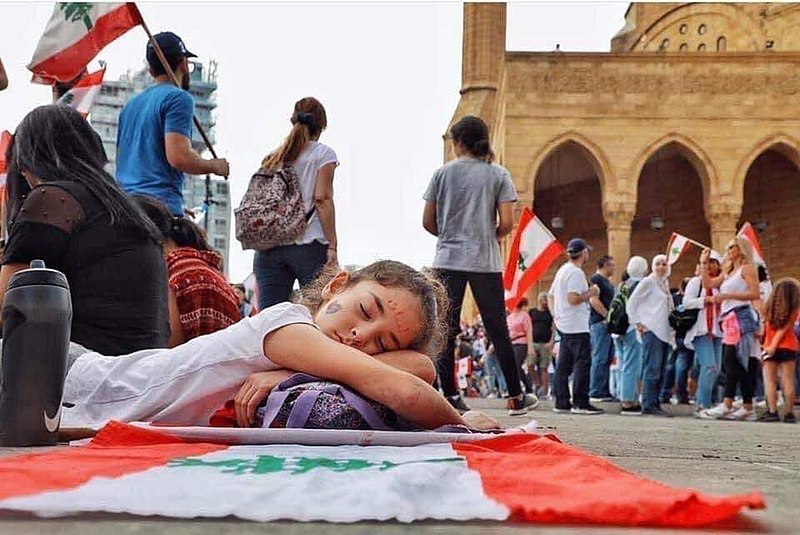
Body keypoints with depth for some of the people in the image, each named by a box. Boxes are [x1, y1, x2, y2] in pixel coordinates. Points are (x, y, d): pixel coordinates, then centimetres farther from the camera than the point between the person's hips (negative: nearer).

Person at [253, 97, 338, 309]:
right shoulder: (323, 154, 4)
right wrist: (332, 246, -7)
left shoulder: (271, 158, 17)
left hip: (268, 247, 5)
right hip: (309, 245, -4)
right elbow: (322, 199, -6)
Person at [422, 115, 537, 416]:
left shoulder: (442, 174, 4)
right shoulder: (498, 175, 2)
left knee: (446, 331, 4)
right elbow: (507, 224, -5)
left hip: (448, 260, 0)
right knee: (498, 330, 6)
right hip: (485, 262, 0)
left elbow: (428, 223, 3)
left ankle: (450, 396, 2)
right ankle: (516, 397, 11)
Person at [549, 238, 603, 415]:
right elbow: (573, 299, -23)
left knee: (563, 365, 10)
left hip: (563, 325, 10)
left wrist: (555, 315, 20)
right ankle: (580, 403, -10)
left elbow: (550, 295, 21)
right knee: (583, 363, -8)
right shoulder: (576, 272, -14)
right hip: (577, 326, -10)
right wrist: (590, 293, -9)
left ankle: (561, 402, 12)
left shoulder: (562, 270, 17)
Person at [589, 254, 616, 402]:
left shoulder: (607, 281, 22)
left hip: (608, 323, 10)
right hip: (599, 323, -10)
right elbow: (594, 300, -17)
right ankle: (595, 393, -8)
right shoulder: (596, 279, -8)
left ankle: (605, 392, 13)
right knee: (599, 359, -10)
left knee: (607, 359, 10)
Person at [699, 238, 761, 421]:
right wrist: (703, 263, 19)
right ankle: (748, 408, 7)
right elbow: (708, 283, 20)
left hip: (741, 317, -8)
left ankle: (726, 405, -21)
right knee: (741, 364, 6)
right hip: (730, 319, 8)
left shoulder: (747, 268, -1)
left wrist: (727, 295, -16)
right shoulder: (728, 272, 24)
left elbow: (755, 294, -12)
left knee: (731, 359, -15)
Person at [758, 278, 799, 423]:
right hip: (788, 347, -1)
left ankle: (772, 412, -4)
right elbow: (783, 329, -11)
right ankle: (788, 414, 4)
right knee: (788, 381, 4)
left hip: (770, 347, 1)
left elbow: (767, 328, 1)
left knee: (770, 380, 3)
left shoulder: (770, 308, -1)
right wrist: (773, 346, -12)